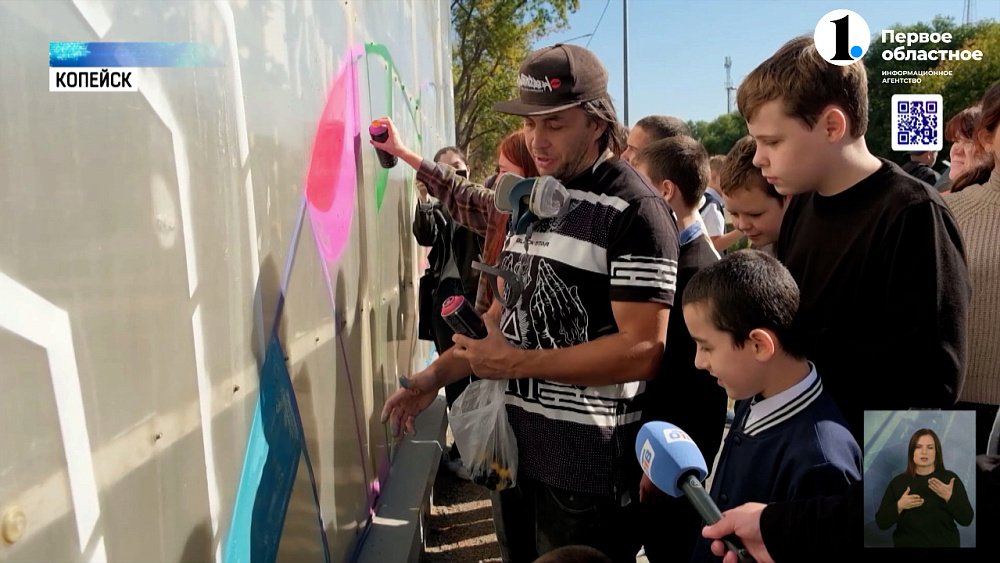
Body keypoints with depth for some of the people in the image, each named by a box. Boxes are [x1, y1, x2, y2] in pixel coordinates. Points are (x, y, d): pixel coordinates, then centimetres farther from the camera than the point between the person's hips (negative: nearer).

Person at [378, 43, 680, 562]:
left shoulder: (634, 210, -16)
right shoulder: (531, 198, 9)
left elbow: (642, 351, -22)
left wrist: (518, 363, -19)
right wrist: (437, 375, 5)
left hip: (587, 460, -7)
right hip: (514, 443, 7)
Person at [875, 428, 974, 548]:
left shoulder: (950, 479, -2)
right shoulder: (898, 482, -3)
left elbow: (967, 519, -8)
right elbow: (881, 522, -6)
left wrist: (949, 497, -22)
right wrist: (899, 506, -22)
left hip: (945, 544, 0)